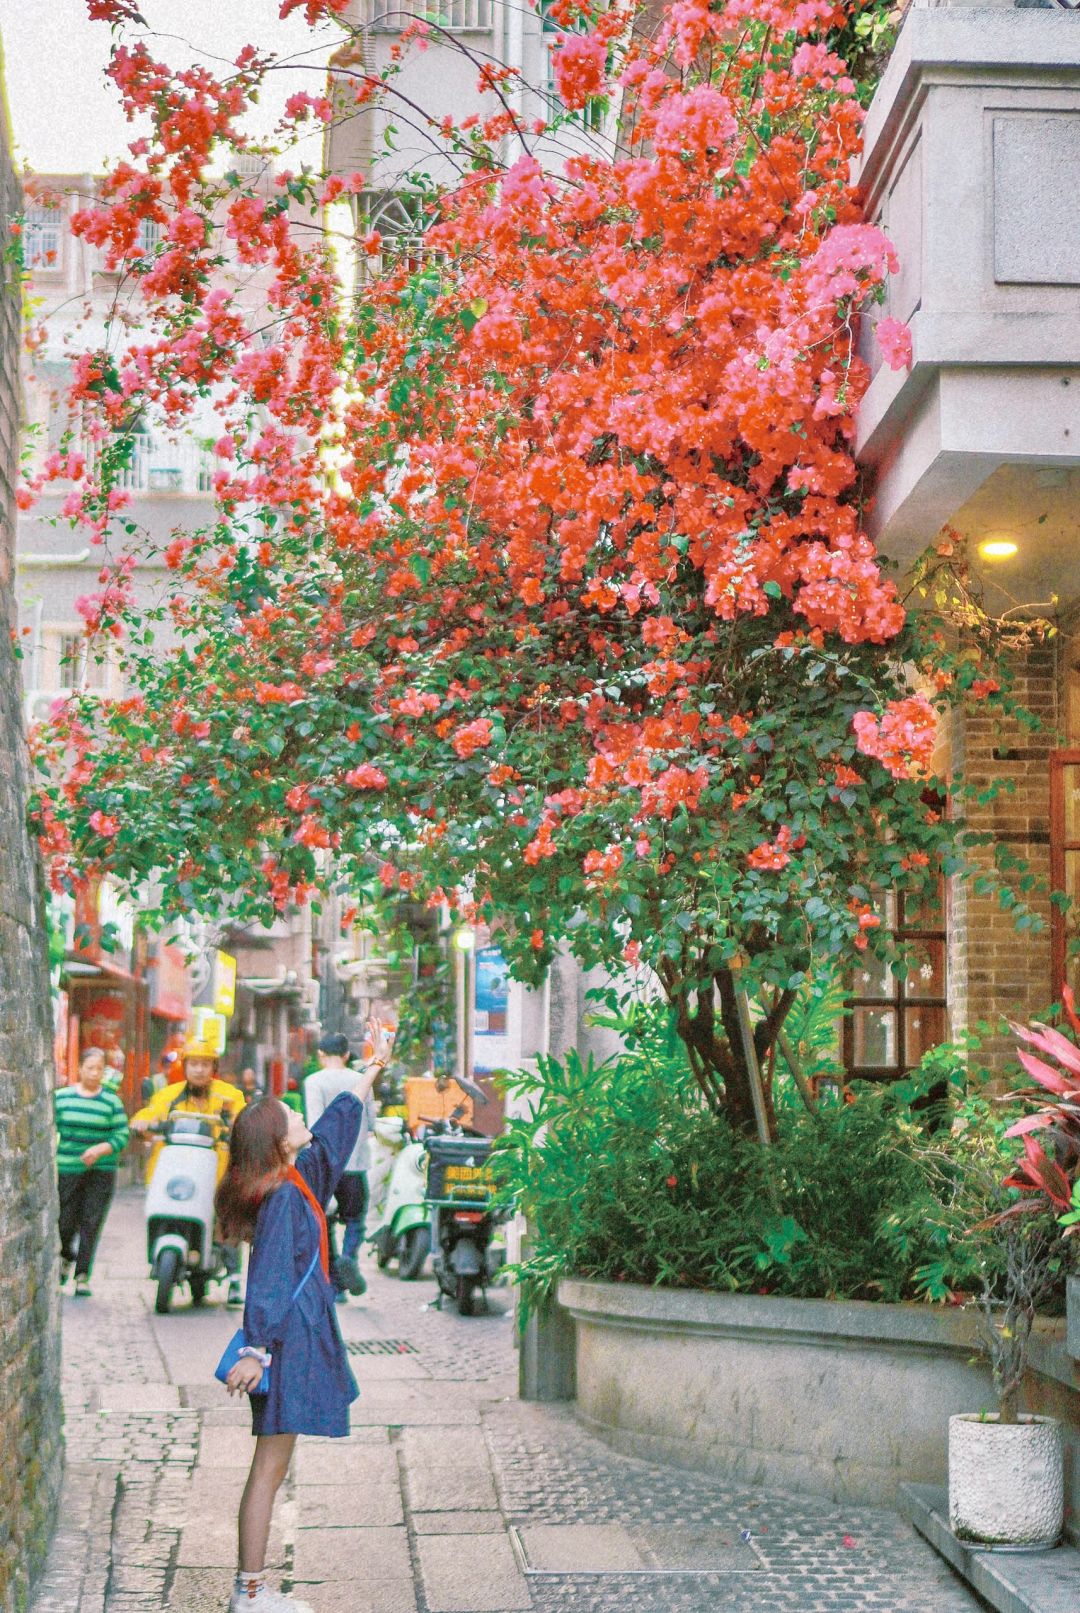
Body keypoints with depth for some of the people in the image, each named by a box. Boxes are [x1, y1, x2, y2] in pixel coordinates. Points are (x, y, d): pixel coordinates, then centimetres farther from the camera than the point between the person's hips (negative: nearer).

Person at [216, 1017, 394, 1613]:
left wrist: (373, 1067, 33)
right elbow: (268, 1276, -23)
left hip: (299, 1334, 10)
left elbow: (335, 1125, 25)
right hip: (287, 1338, -10)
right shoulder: (283, 1197, -16)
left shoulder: (299, 1178, 10)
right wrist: (256, 1349, -29)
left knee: (273, 1467, 10)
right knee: (269, 1468, -6)